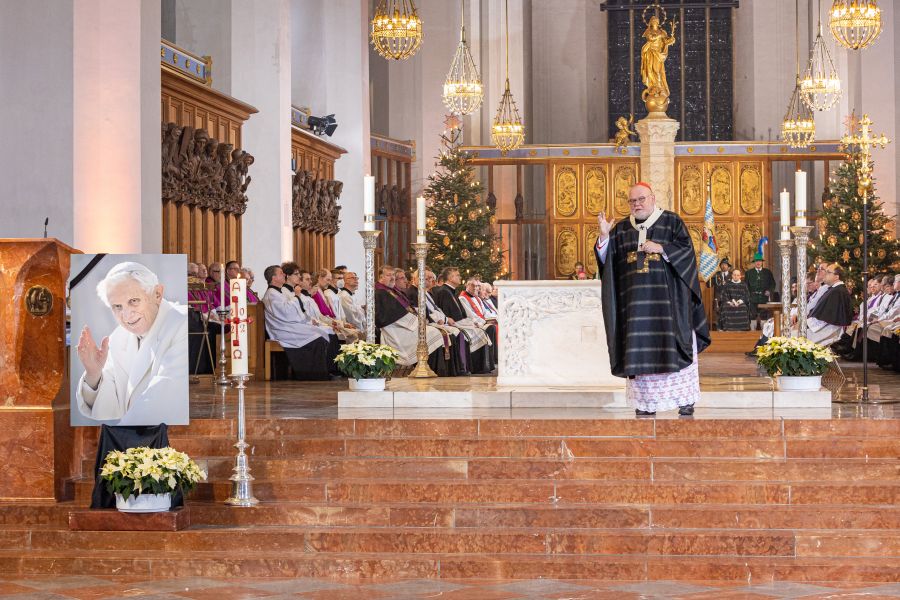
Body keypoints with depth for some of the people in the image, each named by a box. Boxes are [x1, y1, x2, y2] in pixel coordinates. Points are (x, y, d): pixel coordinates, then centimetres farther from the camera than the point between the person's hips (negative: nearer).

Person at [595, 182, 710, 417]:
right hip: (635, 299, 3)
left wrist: (661, 249, -13)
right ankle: (645, 401, 0)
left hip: (667, 298, -3)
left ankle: (686, 399, 1)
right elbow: (606, 260, 8)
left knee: (672, 344, -5)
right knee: (639, 348, -2)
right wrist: (604, 237, -7)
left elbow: (686, 249, -3)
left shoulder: (672, 222, 6)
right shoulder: (621, 229, 14)